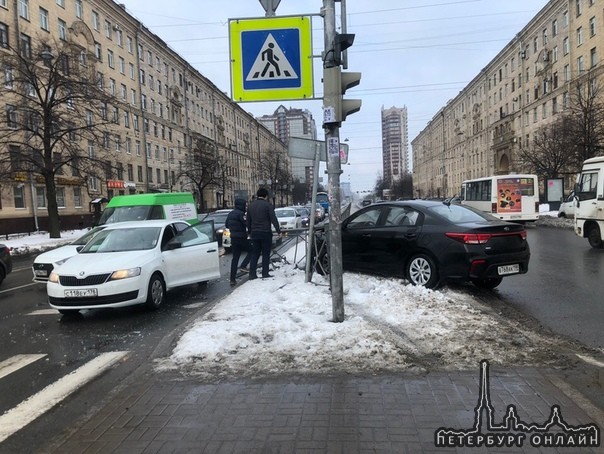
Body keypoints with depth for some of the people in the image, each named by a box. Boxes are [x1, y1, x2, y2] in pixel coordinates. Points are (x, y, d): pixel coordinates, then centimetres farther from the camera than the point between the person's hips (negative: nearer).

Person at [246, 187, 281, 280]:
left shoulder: (251, 206, 10)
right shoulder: (267, 205, -7)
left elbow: (248, 221, 16)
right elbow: (274, 219, -12)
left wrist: (250, 232, 24)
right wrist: (279, 231, -10)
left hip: (254, 233, 5)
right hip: (265, 233, -5)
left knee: (255, 254, 10)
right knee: (266, 254, 4)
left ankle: (252, 274, 8)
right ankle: (265, 273, 4)